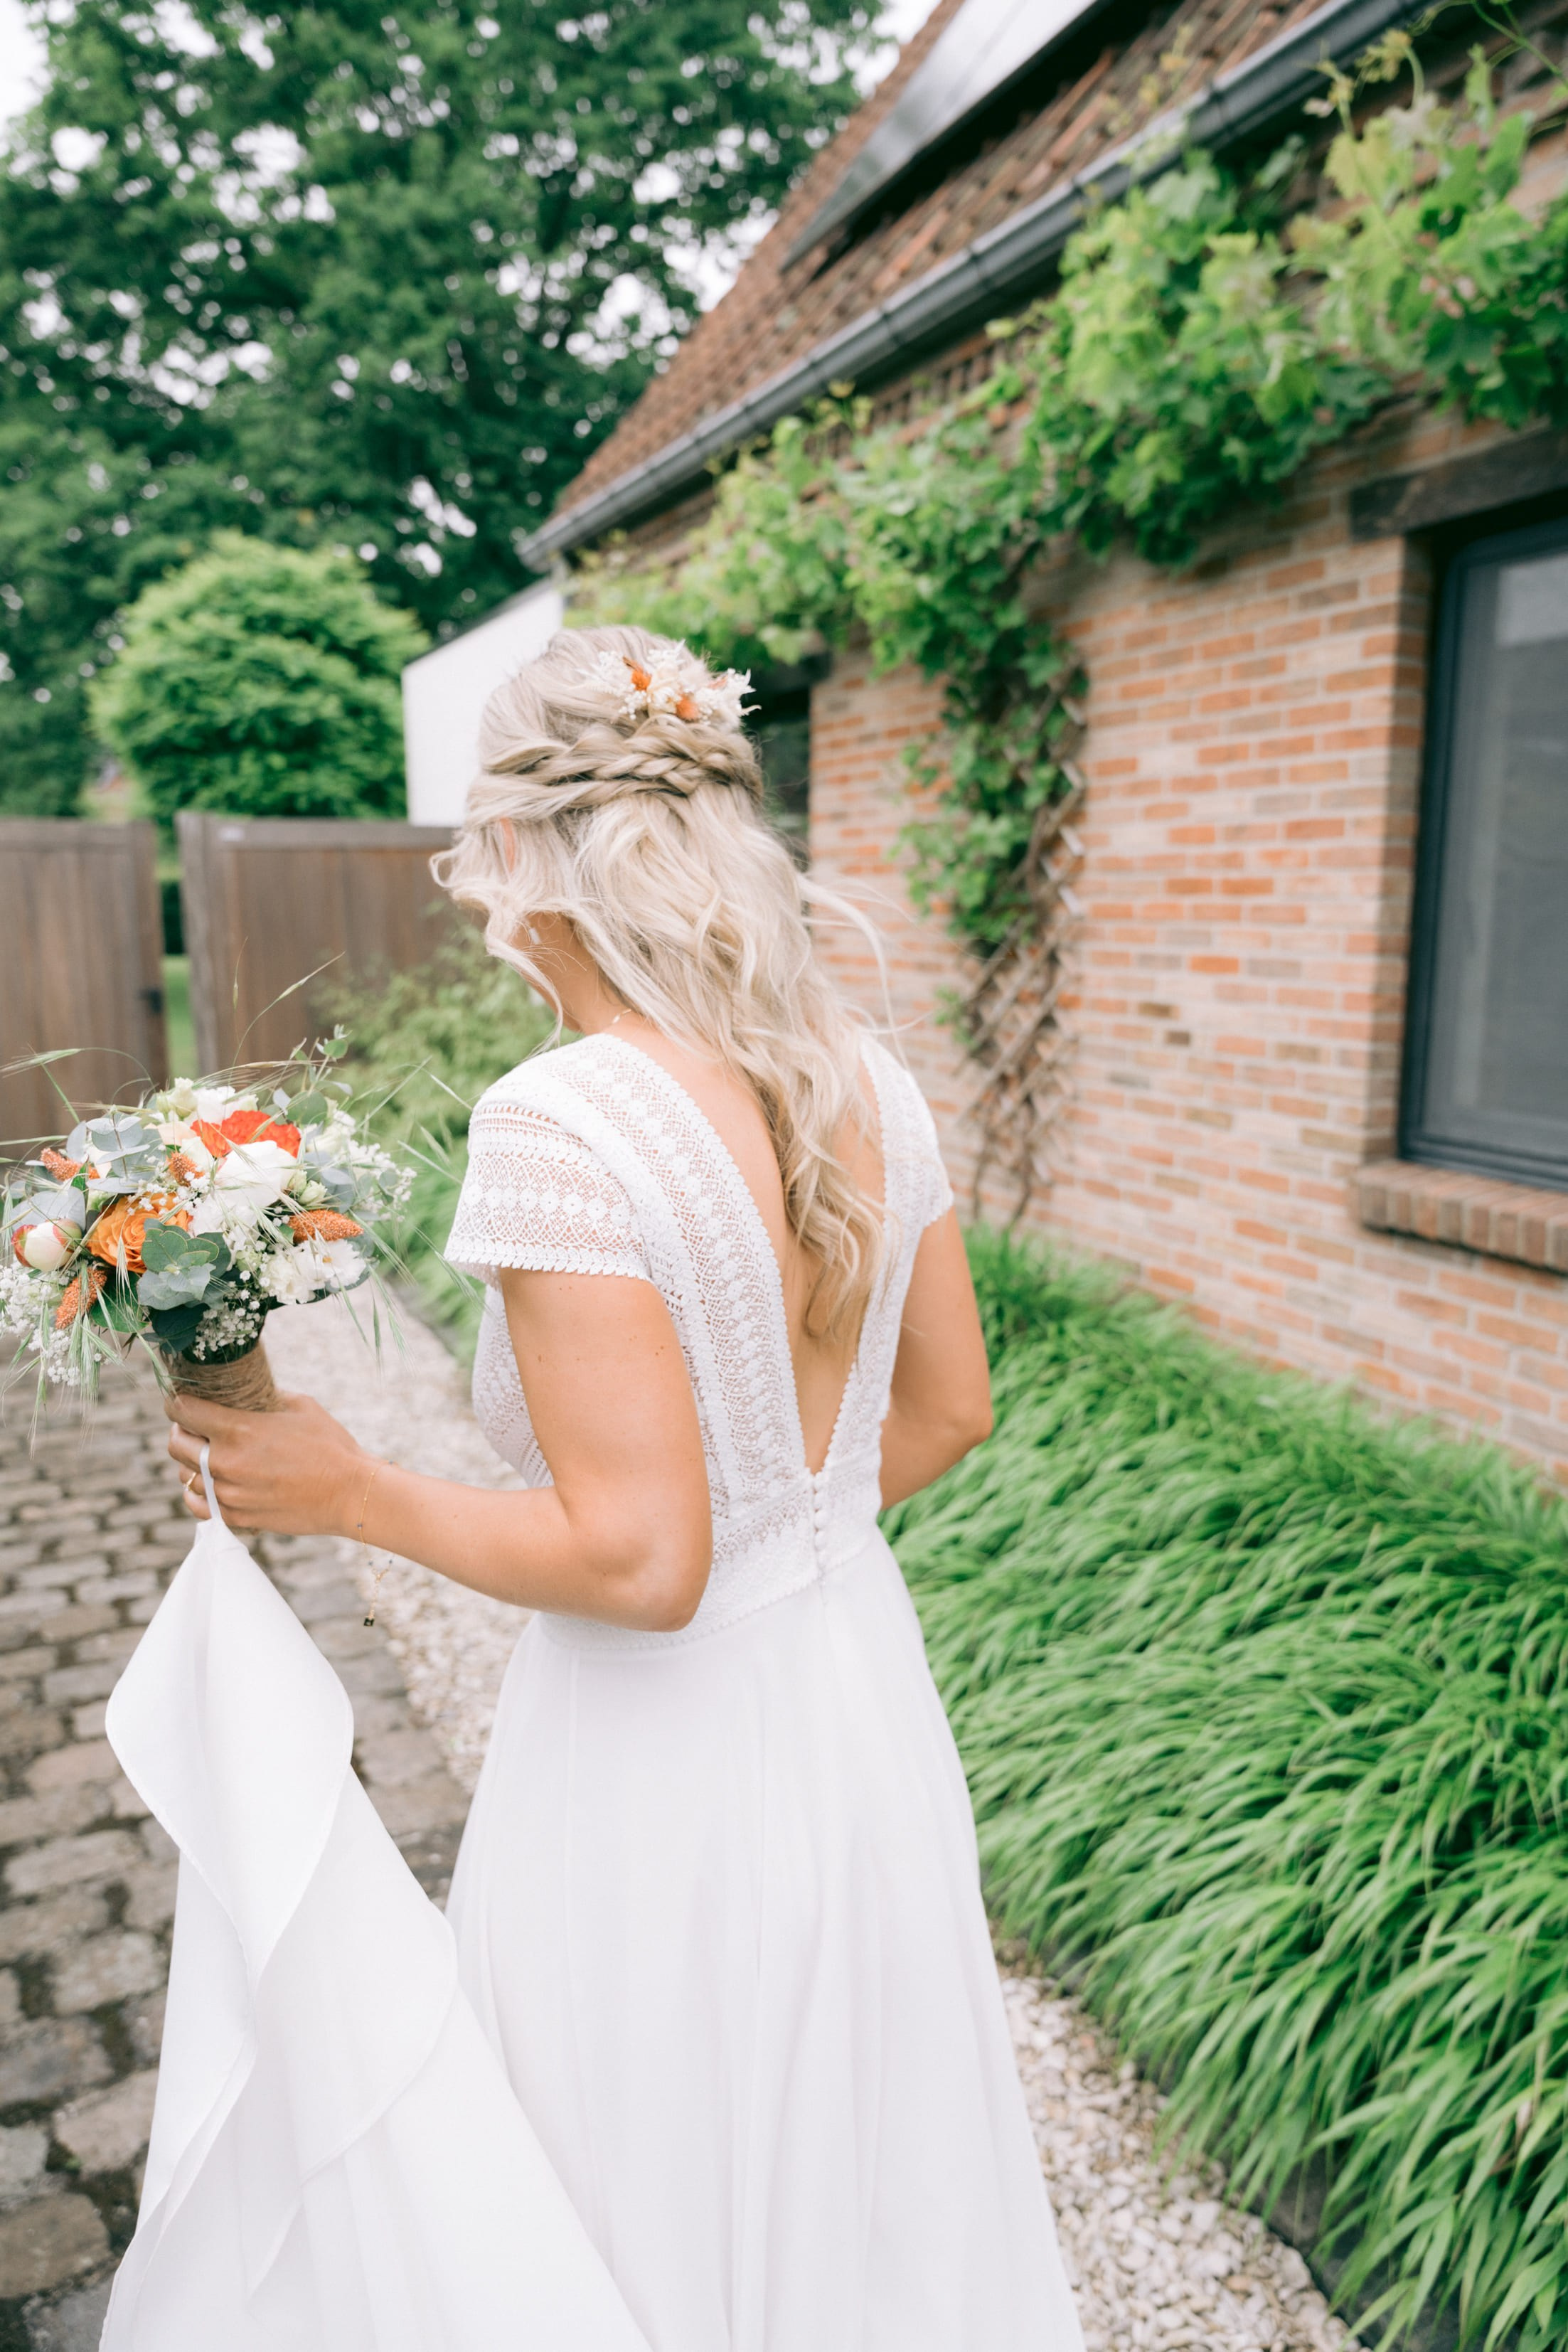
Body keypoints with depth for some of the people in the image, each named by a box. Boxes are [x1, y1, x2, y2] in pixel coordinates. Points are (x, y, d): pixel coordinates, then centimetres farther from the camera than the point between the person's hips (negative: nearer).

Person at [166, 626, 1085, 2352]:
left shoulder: (562, 1127, -26)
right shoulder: (869, 1083, -4)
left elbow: (637, 1557, -26)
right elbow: (949, 1410, 5)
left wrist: (346, 1495, -13)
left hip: (661, 1766, -6)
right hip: (864, 1708, 7)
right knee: (876, 2195, 30)